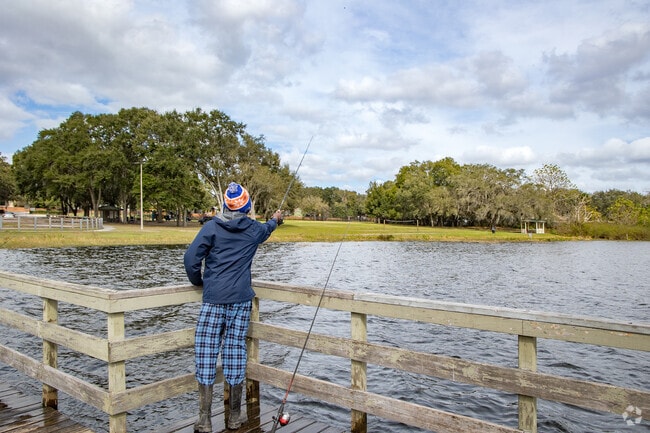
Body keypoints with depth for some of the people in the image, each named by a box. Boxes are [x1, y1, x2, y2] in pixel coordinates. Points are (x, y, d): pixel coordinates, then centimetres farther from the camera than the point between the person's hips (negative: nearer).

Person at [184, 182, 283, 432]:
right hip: (241, 299, 3)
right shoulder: (254, 229, 7)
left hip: (213, 300, -2)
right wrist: (275, 219, 54)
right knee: (236, 352, 7)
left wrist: (198, 282, 10)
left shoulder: (212, 227, -3)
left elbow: (191, 259, -8)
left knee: (206, 354, 2)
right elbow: (267, 229, 31)